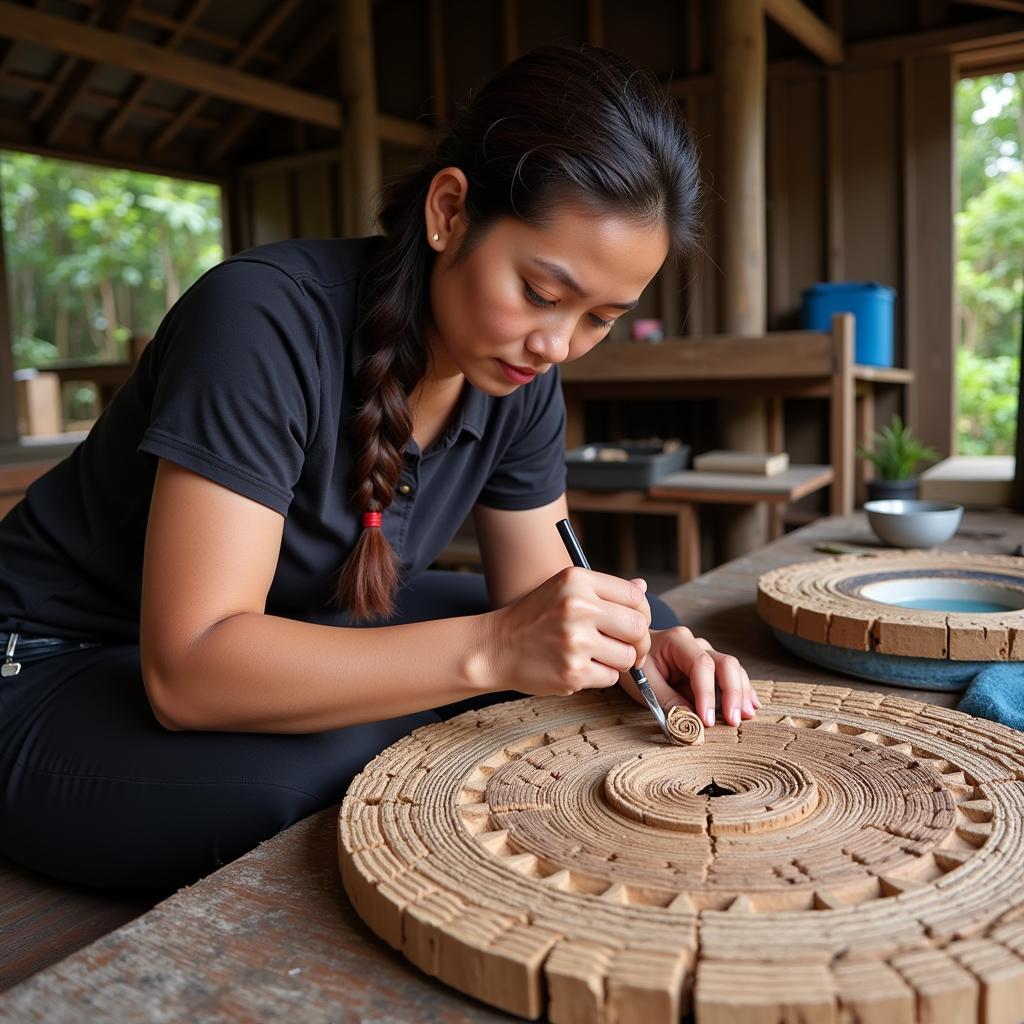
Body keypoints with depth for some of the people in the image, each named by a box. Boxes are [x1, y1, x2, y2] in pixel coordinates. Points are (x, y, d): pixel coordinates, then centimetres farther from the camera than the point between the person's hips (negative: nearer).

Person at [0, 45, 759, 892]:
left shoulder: (521, 376, -9)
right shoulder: (267, 319, -30)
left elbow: (536, 594, -3)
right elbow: (189, 668, -33)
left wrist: (630, 648, -24)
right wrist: (490, 649, -41)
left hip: (290, 635, 6)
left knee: (639, 618, 0)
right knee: (329, 763, -39)